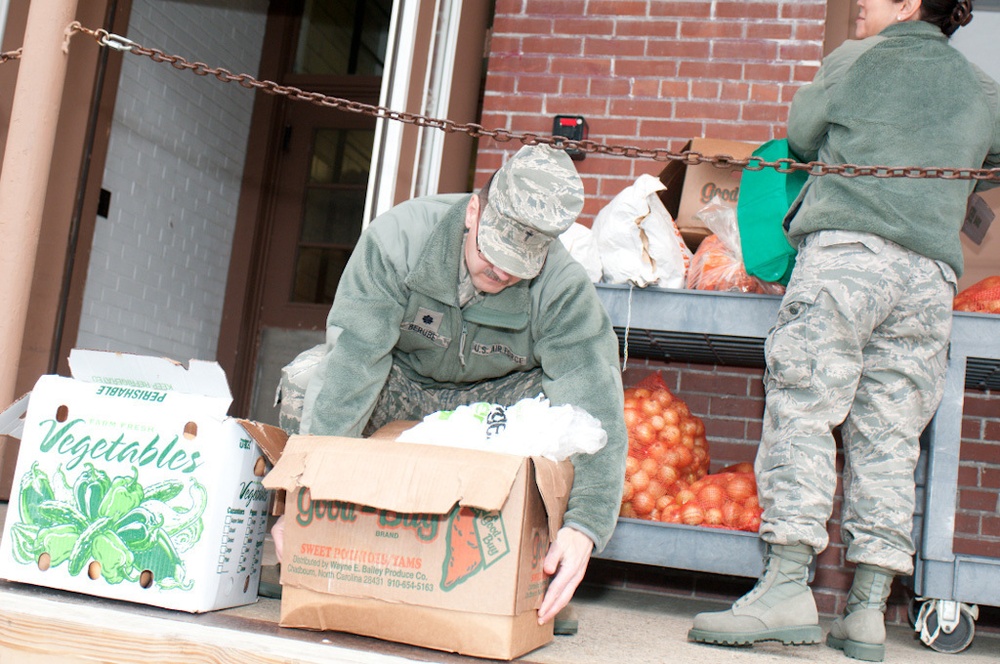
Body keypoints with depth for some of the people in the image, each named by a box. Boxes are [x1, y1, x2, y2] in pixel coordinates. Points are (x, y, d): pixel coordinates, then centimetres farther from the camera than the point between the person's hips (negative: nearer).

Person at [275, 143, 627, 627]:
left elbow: (596, 406, -34)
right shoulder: (397, 238, -29)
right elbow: (352, 361, -35)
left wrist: (584, 526, -47)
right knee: (308, 376, -30)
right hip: (398, 385, 0)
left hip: (489, 401, 0)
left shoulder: (562, 288, -27)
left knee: (568, 404, -31)